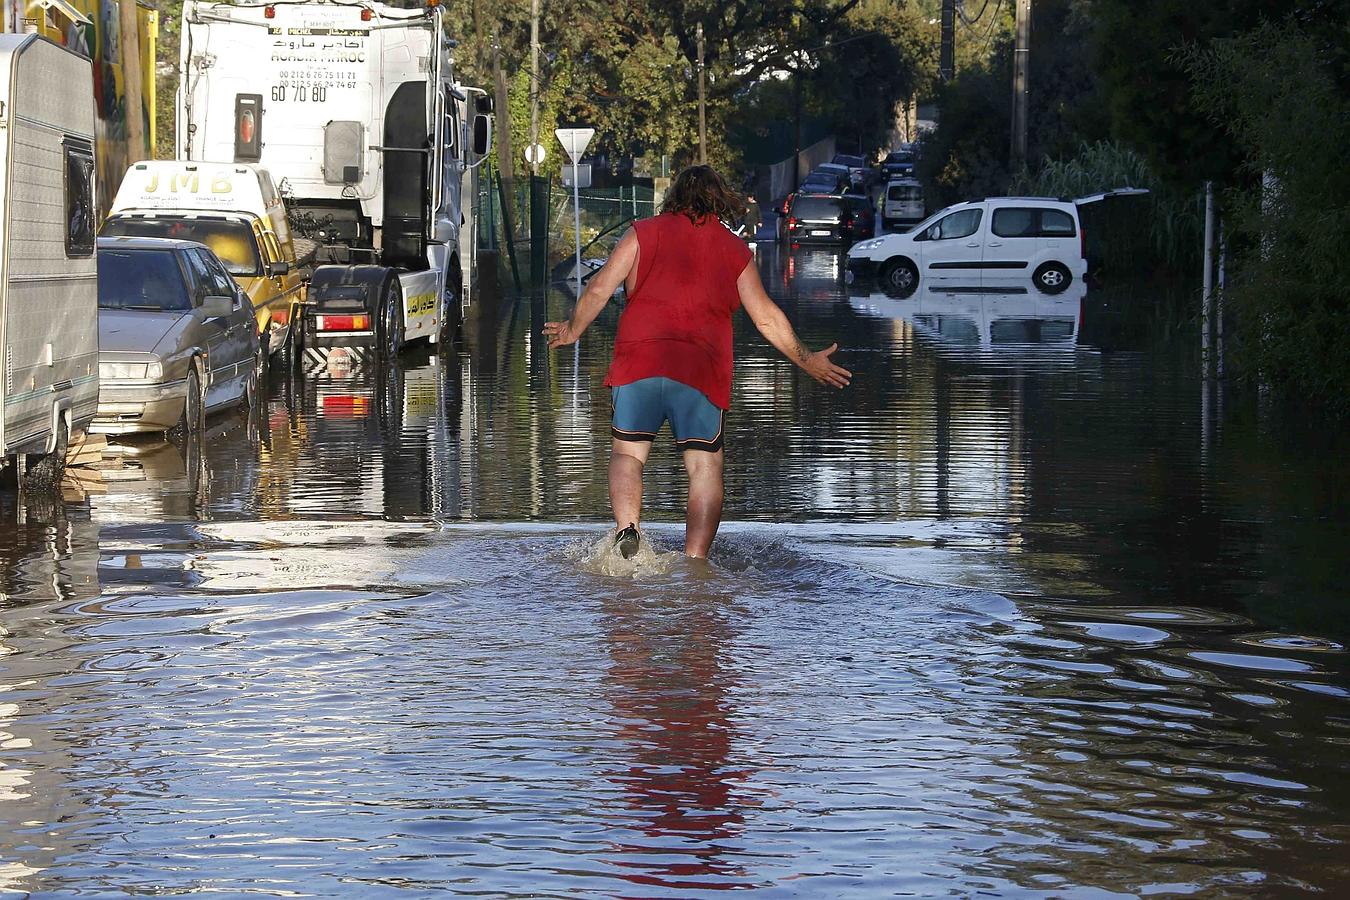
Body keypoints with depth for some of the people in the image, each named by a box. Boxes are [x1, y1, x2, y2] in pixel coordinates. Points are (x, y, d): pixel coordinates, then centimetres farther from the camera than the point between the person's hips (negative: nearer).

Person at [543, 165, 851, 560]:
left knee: (627, 453, 12)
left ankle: (626, 529, -11)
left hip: (639, 361, 0)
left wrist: (573, 330, 23)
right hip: (702, 371, 0)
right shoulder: (735, 250, 12)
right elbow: (767, 317, 11)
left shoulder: (644, 232, 10)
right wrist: (806, 360, 23)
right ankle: (694, 562, -7)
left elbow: (599, 289, 6)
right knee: (705, 465, 4)